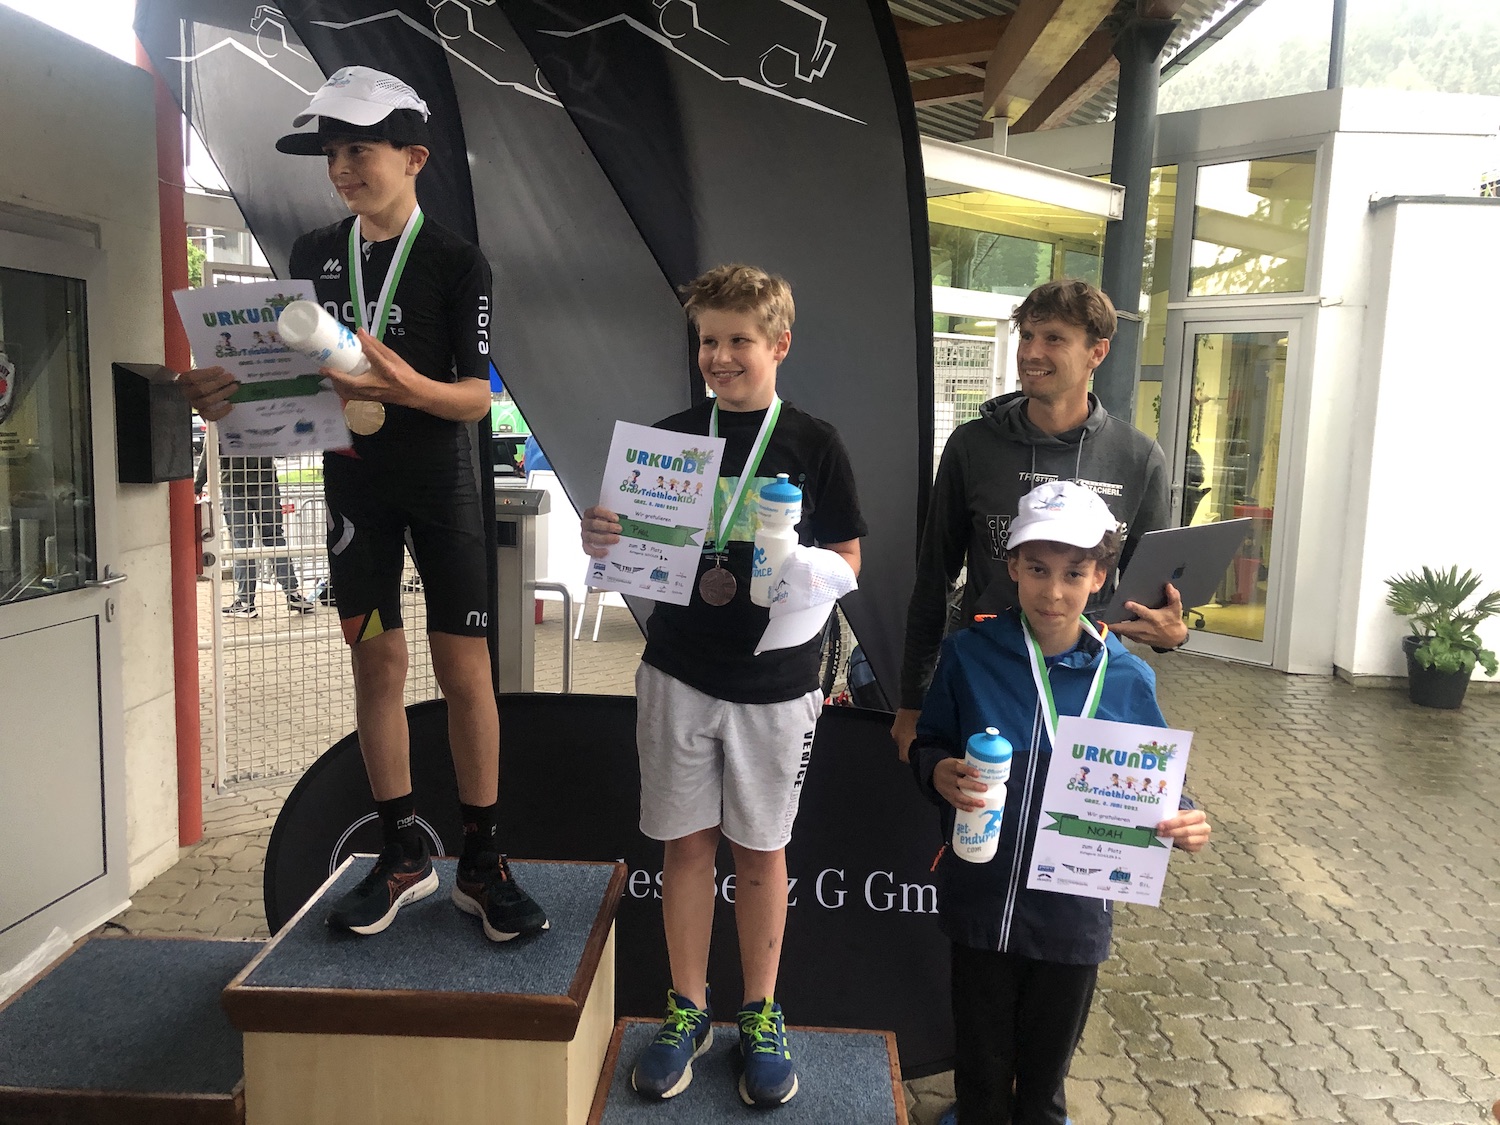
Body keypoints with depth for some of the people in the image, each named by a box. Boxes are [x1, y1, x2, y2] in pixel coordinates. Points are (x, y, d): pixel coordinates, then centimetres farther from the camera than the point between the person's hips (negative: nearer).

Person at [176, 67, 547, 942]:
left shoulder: (457, 262, -7)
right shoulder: (314, 256, 7)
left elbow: (478, 396, -13)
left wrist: (404, 384, -32)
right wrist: (231, 390, -10)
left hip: (441, 483, -4)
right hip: (353, 483, 4)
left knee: (464, 668, -3)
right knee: (377, 664, 6)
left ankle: (483, 864, 8)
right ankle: (405, 853, 18)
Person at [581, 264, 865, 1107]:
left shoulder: (813, 444, -2)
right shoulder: (670, 437, 4)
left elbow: (848, 561, 1)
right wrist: (602, 540, -15)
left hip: (775, 682, -1)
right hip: (679, 673, 2)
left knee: (760, 848, 10)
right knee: (687, 844, 10)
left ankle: (762, 1015, 28)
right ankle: (688, 1009, 29)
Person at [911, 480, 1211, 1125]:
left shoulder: (1127, 679, -9)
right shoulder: (969, 654, -11)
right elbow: (927, 746, 0)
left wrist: (1183, 822, -18)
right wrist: (940, 774, -22)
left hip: (1072, 917, 1)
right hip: (980, 903, 0)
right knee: (980, 1070, 19)